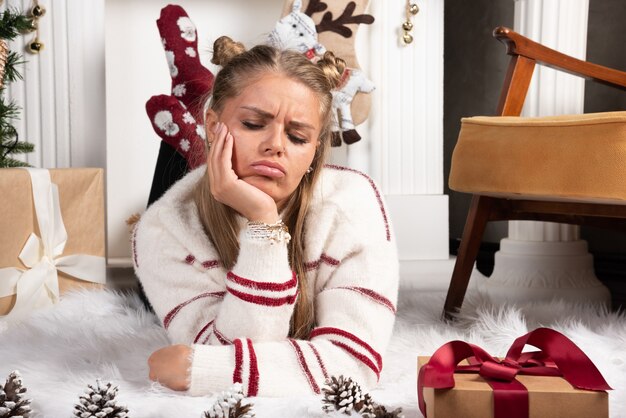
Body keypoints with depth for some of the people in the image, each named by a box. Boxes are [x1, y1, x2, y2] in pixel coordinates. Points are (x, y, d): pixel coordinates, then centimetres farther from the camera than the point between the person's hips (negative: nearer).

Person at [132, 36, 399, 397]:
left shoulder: (352, 202, -19)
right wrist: (263, 222, -33)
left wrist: (197, 369, -29)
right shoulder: (163, 231, -17)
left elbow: (355, 363, -24)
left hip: (320, 407, 0)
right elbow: (233, 375, -24)